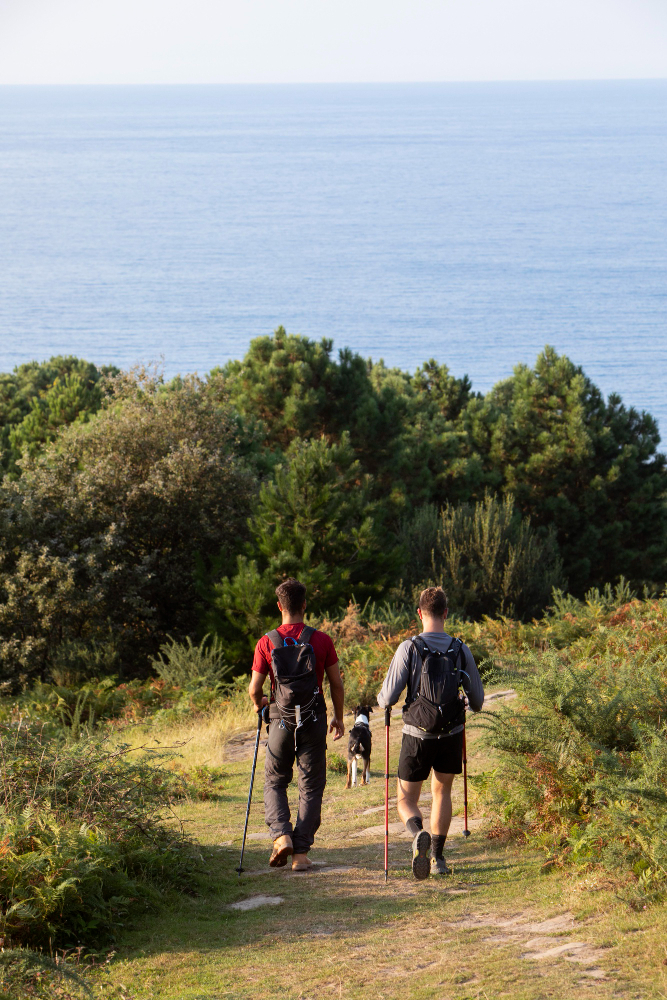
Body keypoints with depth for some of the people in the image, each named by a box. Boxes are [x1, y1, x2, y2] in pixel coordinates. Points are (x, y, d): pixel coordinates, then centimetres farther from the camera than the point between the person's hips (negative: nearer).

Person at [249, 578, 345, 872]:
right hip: (314, 718, 0)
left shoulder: (267, 642, -5)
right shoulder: (322, 640, -4)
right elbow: (336, 683, -1)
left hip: (281, 719, 0)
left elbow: (255, 688, -4)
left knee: (274, 782, 16)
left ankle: (281, 835, -7)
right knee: (311, 787, 7)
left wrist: (258, 703, 19)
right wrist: (339, 717, 14)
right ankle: (301, 853, 2)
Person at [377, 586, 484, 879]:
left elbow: (388, 698, -12)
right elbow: (477, 700, 4)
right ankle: (438, 857, 18)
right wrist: (467, 704, 28)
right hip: (452, 734, 2)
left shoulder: (408, 649, -11)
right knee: (442, 791, 22)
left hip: (417, 735, -2)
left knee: (406, 799, 9)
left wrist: (382, 700, 13)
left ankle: (418, 834, -22)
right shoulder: (460, 650, -4)